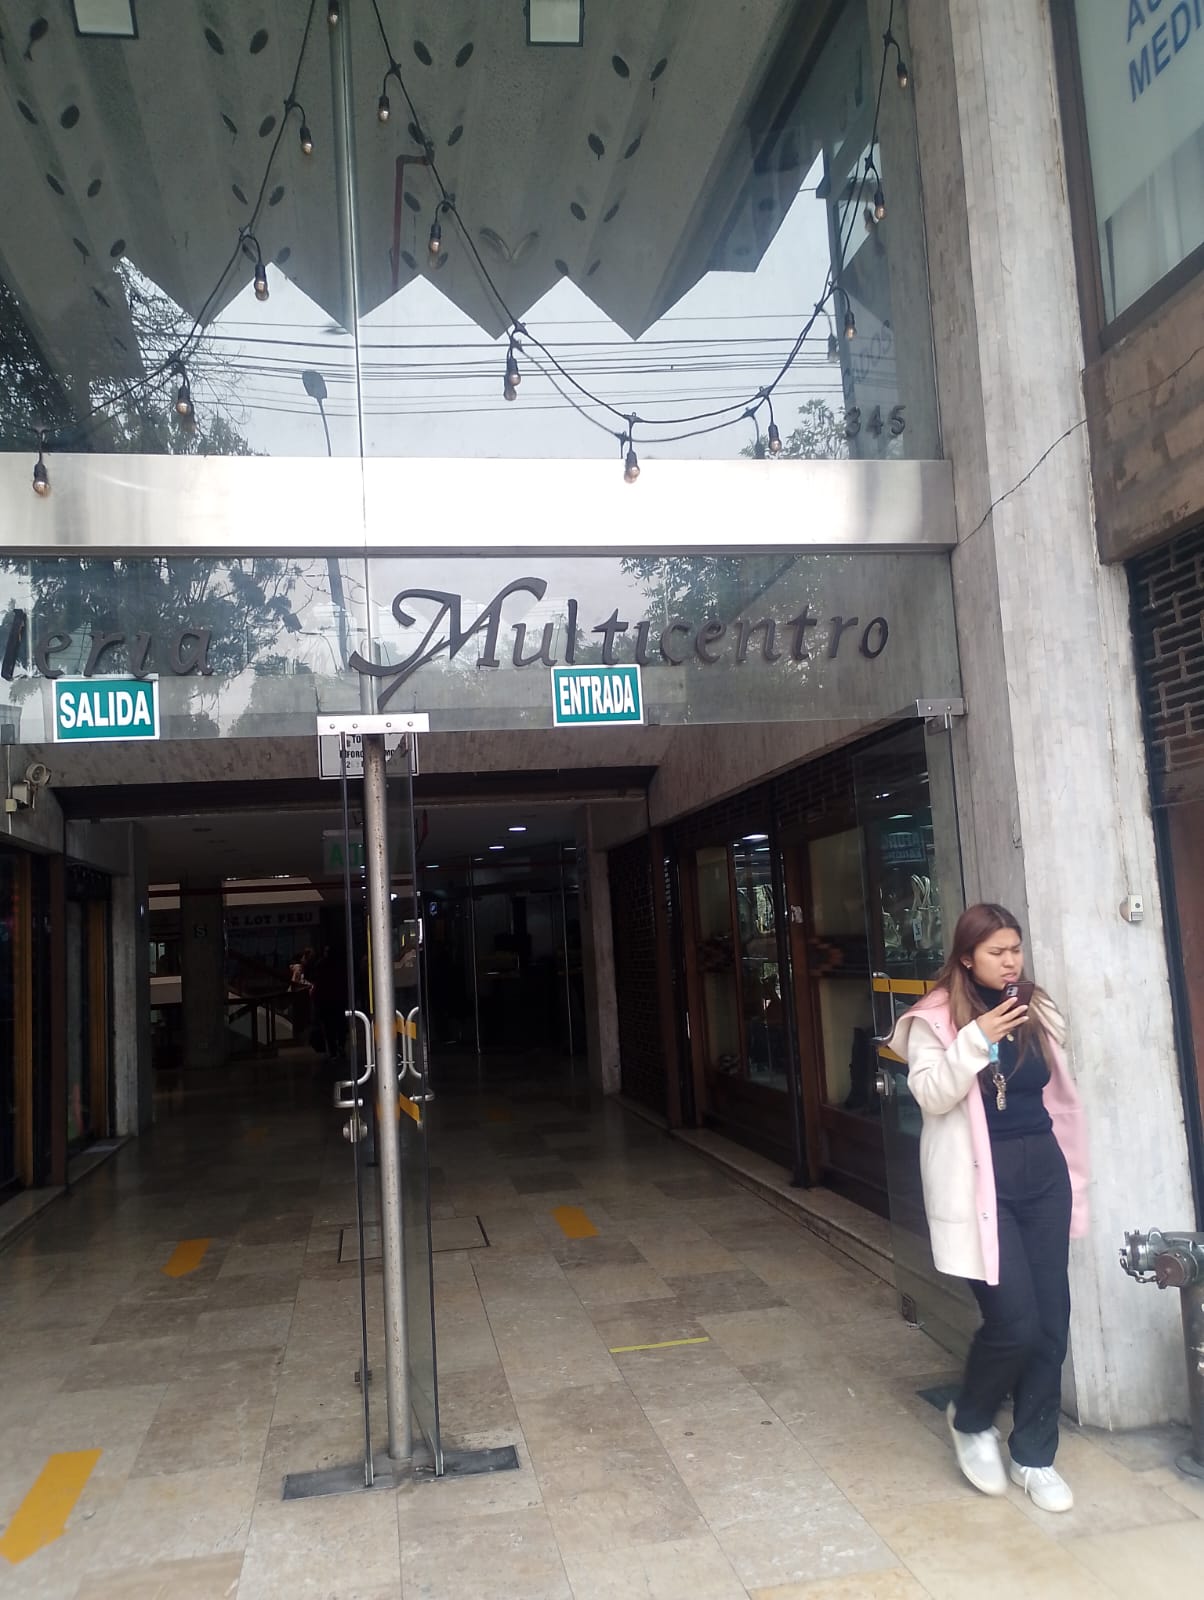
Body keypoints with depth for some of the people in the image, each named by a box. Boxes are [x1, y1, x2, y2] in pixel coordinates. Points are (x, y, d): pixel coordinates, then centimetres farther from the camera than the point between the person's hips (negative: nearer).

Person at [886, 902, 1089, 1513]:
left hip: (1043, 1172, 5)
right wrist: (977, 1039, -26)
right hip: (979, 1180, -5)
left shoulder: (1037, 1012, 9)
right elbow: (931, 1095, -16)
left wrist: (1072, 1179, 18)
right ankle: (971, 1421, 23)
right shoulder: (936, 1019, -6)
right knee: (1015, 1321, -8)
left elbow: (1060, 1097, 17)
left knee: (1052, 1321, 6)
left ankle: (1034, 1456, 25)